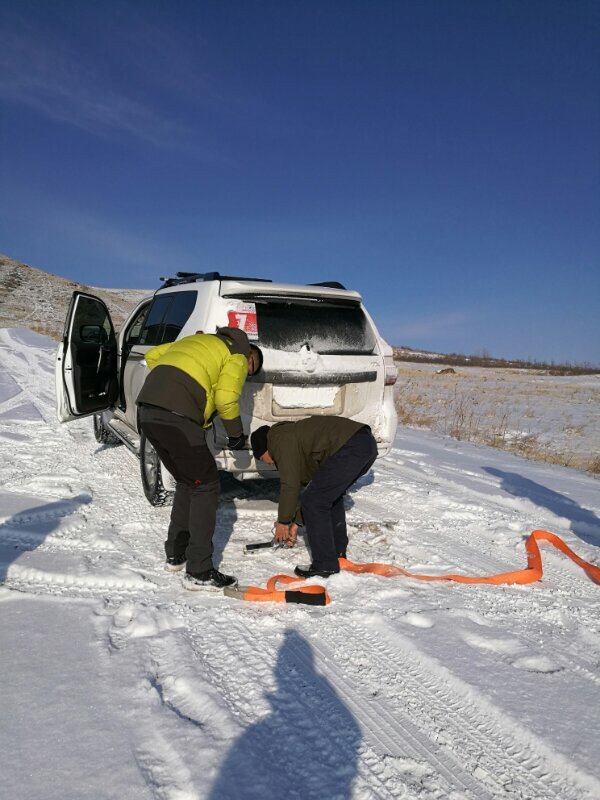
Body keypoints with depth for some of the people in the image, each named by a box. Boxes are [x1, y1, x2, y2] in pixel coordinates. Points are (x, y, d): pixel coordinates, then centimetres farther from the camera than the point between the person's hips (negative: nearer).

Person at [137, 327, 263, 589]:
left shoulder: (199, 341, 32)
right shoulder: (238, 357, 10)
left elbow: (152, 356, 30)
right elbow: (225, 399, -6)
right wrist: (236, 435, 8)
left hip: (147, 411, 8)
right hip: (177, 418, -8)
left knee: (187, 483, 22)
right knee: (206, 486, 2)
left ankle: (175, 555, 29)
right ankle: (199, 572, 2)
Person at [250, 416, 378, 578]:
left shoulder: (281, 441, 4)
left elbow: (290, 485, -2)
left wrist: (283, 522, 11)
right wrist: (296, 522, 37)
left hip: (350, 448, -11)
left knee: (313, 502, -1)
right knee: (330, 495, 28)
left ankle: (325, 565, 6)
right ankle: (338, 554, 35)